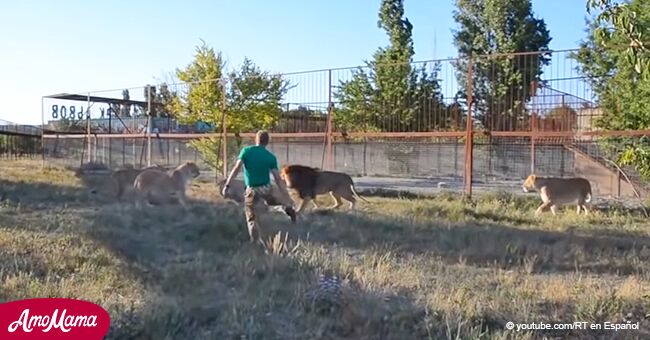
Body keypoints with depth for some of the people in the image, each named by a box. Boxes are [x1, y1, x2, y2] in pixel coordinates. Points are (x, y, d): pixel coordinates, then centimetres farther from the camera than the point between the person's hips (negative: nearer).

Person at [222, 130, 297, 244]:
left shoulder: (246, 151, -9)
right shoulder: (271, 157, -6)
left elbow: (236, 169, -16)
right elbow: (278, 178, -9)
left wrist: (227, 185, -13)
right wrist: (287, 195, -5)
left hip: (252, 189, -2)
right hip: (267, 188, 2)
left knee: (251, 217, 13)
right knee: (270, 201, 36)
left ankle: (256, 240, 9)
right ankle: (287, 208, 15)